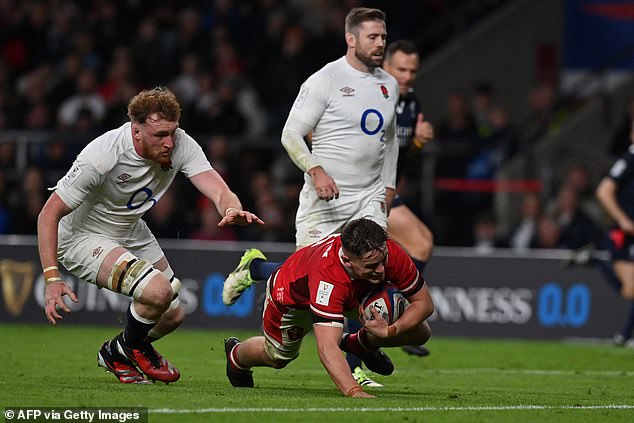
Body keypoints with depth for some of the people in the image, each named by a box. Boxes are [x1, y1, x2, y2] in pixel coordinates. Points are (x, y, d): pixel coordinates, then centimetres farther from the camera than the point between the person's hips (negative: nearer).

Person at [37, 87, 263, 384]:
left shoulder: (181, 145, -19)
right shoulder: (102, 157, -33)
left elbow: (219, 191, -28)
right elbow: (49, 214, -27)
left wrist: (232, 210, -54)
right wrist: (52, 279, -33)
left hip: (131, 233, 7)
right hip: (82, 237, -7)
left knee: (172, 315, 12)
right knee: (158, 291, -27)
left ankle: (115, 354, 38)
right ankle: (131, 347, 5)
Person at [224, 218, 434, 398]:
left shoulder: (391, 253, -39)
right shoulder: (327, 276, -51)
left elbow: (424, 302, -23)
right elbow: (327, 347, -56)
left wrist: (390, 331, -40)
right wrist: (353, 391, -69)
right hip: (294, 296, -4)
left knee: (419, 332, -9)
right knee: (277, 357, 21)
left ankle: (362, 343, 20)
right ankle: (236, 355, 55)